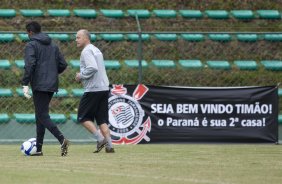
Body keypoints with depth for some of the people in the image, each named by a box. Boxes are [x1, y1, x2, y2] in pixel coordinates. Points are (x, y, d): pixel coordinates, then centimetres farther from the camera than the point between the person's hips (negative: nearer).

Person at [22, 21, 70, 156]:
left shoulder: (31, 45, -5)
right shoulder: (53, 46, 16)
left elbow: (29, 65, -18)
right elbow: (63, 65, 13)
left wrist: (25, 84, -17)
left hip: (39, 86, -7)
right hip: (52, 85, 7)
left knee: (42, 116, -10)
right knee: (40, 115, 15)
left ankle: (62, 140, -28)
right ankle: (38, 148, 15)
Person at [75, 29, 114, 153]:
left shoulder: (86, 51, -10)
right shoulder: (96, 50, 20)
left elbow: (92, 68, -24)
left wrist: (81, 76, -10)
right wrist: (82, 76, 17)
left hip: (93, 90, -9)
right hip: (104, 88, 9)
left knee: (83, 117, 0)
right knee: (102, 119, 8)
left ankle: (100, 139, -10)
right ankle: (109, 146, 1)